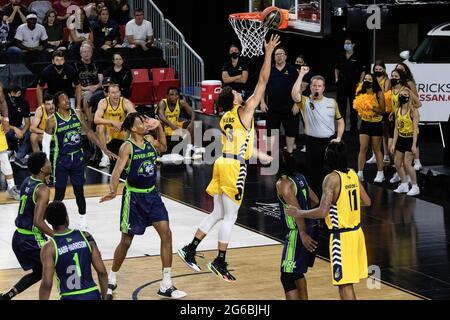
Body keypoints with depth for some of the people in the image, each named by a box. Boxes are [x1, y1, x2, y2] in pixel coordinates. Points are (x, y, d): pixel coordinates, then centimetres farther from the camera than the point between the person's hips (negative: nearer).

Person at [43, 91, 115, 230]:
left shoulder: (76, 114, -1)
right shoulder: (52, 120, -11)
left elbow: (89, 132, 7)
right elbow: (46, 142, -6)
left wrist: (104, 149, 4)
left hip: (78, 157, 3)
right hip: (61, 160, -3)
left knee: (79, 191, 11)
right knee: (59, 194, 2)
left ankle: (83, 222, 24)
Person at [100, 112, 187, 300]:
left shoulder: (150, 141, 3)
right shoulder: (127, 147, -14)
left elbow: (163, 148, 25)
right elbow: (117, 171, -23)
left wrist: (159, 127, 10)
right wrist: (113, 191, -41)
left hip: (152, 195, 5)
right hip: (134, 197, -5)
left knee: (166, 234, -6)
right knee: (126, 241, 4)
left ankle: (166, 286, 0)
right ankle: (111, 280, 27)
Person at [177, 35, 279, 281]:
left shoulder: (225, 118, 14)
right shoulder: (245, 111, -8)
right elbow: (262, 82, -7)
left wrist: (258, 154, 31)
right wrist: (268, 53, -4)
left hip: (222, 163, 8)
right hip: (234, 167, -8)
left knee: (218, 214, 17)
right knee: (229, 217, -1)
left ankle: (190, 250, 16)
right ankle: (220, 262, 3)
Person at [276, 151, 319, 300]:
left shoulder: (282, 183, -15)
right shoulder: (299, 177, 9)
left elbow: (297, 210, -23)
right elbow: (315, 201, 16)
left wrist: (303, 234, -24)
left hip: (299, 232, -9)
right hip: (311, 229, 9)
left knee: (287, 278, -5)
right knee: (297, 272, 25)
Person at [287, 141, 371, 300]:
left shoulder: (332, 178, -17)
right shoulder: (353, 174, 5)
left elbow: (322, 212, -23)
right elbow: (366, 202, 14)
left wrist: (299, 213, -9)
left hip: (342, 236, -8)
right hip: (356, 231, 8)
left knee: (345, 284, -4)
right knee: (347, 281, 19)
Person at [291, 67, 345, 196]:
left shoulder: (332, 102, 6)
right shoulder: (305, 102, -2)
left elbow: (340, 121, 13)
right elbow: (294, 94, -24)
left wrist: (338, 138, -1)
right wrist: (301, 74, -21)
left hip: (330, 141, 2)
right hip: (313, 142, -2)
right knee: (314, 174, 5)